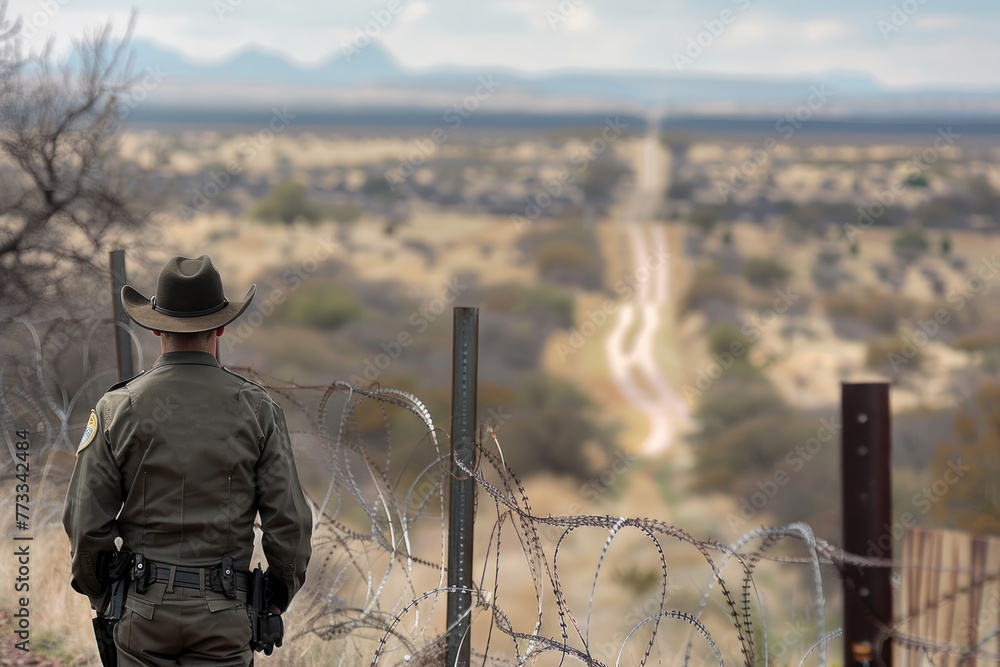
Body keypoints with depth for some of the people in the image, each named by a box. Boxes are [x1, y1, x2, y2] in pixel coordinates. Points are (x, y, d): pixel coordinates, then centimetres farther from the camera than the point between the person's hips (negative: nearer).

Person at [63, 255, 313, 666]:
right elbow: (289, 520, -3)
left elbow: (86, 522, -3)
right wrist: (281, 591, 14)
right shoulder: (256, 409, -3)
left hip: (144, 606, 1)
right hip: (223, 614, -1)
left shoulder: (117, 409, -3)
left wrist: (98, 592, 14)